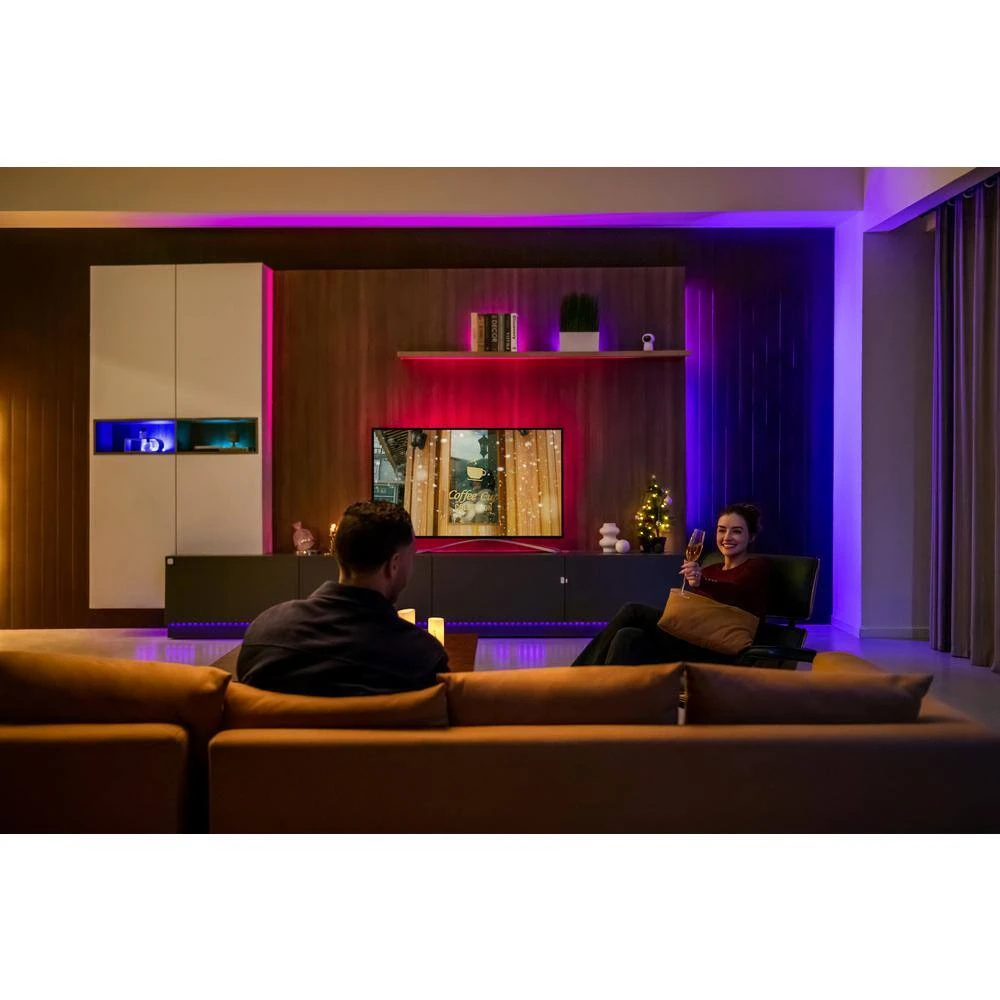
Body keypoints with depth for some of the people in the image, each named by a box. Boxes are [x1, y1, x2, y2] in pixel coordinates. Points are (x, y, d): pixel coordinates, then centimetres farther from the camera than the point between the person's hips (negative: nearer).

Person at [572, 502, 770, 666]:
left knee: (633, 612, -22)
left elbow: (737, 594, -18)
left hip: (719, 650, -7)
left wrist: (701, 582, -40)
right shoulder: (708, 571, 28)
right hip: (693, 642, 7)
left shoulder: (757, 568, 6)